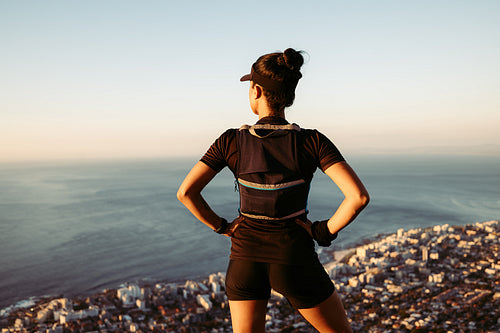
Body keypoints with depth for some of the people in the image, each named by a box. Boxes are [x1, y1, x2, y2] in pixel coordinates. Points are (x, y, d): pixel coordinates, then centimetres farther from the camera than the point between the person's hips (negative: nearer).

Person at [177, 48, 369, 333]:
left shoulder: (231, 141, -9)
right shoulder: (313, 142, -13)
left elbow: (186, 192, -10)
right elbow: (359, 196, -22)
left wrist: (222, 226, 3)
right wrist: (326, 231, -7)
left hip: (246, 257, 2)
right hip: (294, 260, -1)